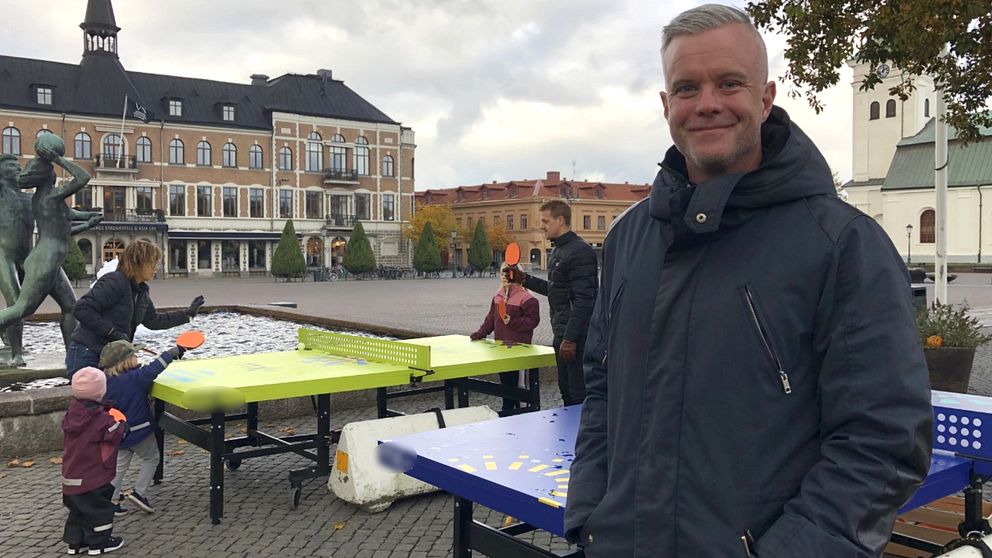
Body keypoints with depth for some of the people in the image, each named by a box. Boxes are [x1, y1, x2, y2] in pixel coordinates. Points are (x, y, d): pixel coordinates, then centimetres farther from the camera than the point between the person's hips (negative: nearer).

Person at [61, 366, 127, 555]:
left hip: (71, 476, 7)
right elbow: (116, 434, -19)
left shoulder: (72, 411, -2)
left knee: (78, 509, 20)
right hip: (93, 478, -7)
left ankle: (75, 541, 28)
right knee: (100, 508, 8)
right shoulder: (101, 419, -23)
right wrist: (120, 421, 0)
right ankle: (99, 542, 18)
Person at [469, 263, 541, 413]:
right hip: (501, 346, 7)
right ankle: (508, 409, 24)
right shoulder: (498, 296, 12)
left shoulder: (526, 298, -11)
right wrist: (480, 333, 12)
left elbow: (533, 320, -14)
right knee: (505, 380, 13)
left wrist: (513, 321, -22)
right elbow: (491, 318, 18)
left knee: (515, 382, -1)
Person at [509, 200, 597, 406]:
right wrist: (525, 279, 13)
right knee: (566, 391, 17)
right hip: (562, 334, 10)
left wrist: (570, 338, -23)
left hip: (577, 335, -10)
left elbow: (583, 300, -21)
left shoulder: (580, 252, -16)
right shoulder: (557, 251, 16)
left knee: (579, 395, -4)